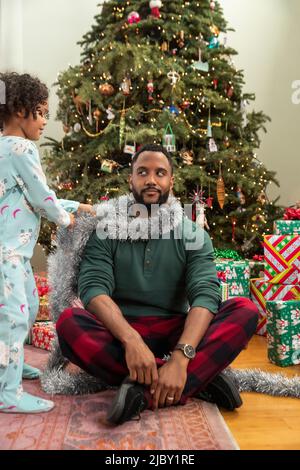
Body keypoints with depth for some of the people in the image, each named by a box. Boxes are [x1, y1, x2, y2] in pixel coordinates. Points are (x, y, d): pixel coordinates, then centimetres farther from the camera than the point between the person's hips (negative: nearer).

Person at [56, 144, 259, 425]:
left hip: (176, 333, 1)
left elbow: (205, 294, -14)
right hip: (120, 332, 0)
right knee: (68, 322, -31)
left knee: (245, 310, -21)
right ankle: (199, 378, -28)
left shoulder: (192, 234, 0)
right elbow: (93, 287, -14)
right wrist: (131, 339, -33)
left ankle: (145, 393, -31)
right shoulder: (107, 229, 0)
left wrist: (180, 357, -32)